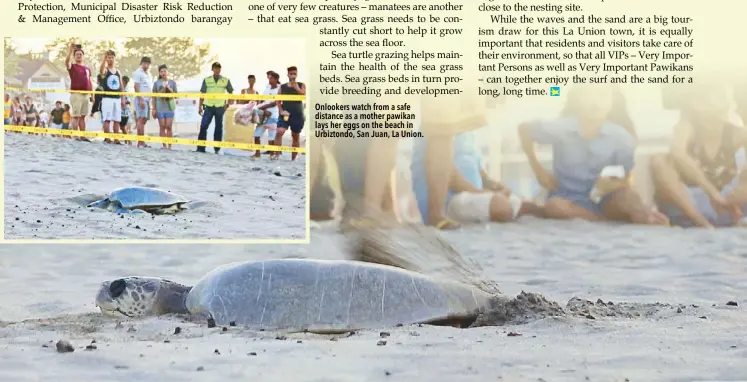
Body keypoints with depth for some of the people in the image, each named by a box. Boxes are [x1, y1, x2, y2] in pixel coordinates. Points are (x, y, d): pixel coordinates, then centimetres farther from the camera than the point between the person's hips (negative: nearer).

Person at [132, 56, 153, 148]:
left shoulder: (148, 73, 21)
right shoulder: (138, 73, -3)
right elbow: (136, 87, -11)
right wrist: (141, 100, -17)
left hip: (148, 99, 8)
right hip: (141, 99, -8)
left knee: (144, 120, 7)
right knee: (141, 120, -11)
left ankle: (141, 142, 10)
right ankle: (141, 142, -13)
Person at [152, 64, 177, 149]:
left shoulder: (172, 82, 6)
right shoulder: (157, 83, 5)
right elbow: (154, 97, 6)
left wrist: (169, 89, -9)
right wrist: (154, 109, 2)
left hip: (169, 107, 0)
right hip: (160, 108, 0)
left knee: (168, 126, -4)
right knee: (162, 127, 1)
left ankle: (169, 145, 1)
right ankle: (164, 145, 6)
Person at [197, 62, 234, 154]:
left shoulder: (225, 80, 3)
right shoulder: (207, 80, 3)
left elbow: (230, 93, 10)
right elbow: (202, 94, 5)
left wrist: (227, 104, 0)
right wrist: (200, 106, 2)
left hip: (220, 107, 0)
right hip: (208, 106, 0)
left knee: (218, 128, 7)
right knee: (203, 126, -6)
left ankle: (217, 149, 14)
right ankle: (200, 148, -2)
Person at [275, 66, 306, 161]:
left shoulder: (301, 85, 4)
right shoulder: (282, 87, 5)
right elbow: (278, 101, 7)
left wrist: (296, 88, -17)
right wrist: (281, 110, -8)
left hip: (297, 115, 0)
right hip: (285, 114, 0)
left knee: (296, 136, 8)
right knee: (279, 132, -20)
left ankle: (293, 158, 17)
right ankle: (276, 154, -18)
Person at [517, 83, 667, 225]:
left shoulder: (621, 137, -12)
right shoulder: (560, 128, -15)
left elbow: (627, 179, -2)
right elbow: (524, 129, 1)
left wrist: (613, 184, -27)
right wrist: (538, 169, -3)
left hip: (602, 200, 1)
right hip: (568, 199, 0)